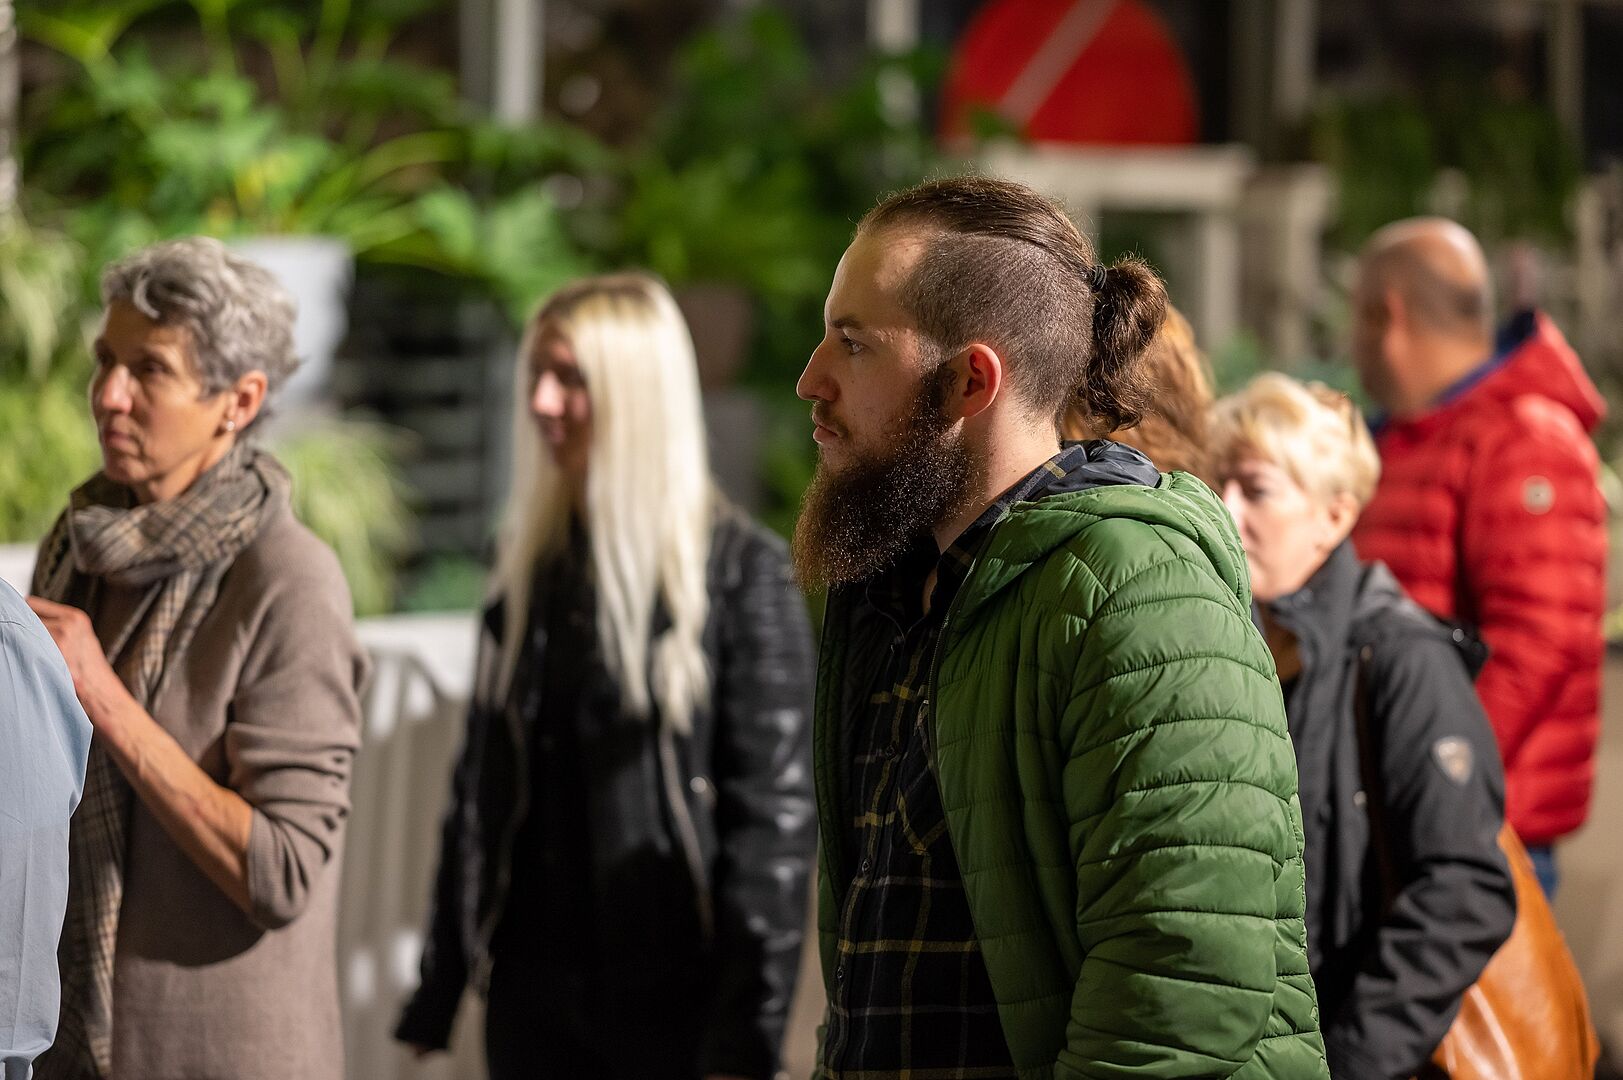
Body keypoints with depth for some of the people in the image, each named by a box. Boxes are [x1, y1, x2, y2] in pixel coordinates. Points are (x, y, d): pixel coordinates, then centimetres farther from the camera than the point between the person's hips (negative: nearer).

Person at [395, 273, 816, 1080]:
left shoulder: (744, 573, -5)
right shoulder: (529, 565, 12)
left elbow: (774, 811, -9)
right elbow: (482, 783, 14)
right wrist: (439, 988, 9)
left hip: (671, 1007, -5)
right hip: (533, 997, 5)